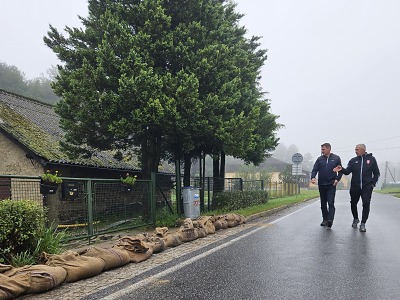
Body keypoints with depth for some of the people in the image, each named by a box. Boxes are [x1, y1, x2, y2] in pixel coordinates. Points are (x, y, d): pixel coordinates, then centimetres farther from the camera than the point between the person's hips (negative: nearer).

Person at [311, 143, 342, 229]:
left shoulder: (336, 158, 1)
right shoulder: (320, 159, 6)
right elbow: (315, 169, 2)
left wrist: (337, 179, -7)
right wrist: (313, 177, -17)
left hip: (331, 185, -3)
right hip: (321, 185, 3)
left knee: (331, 203, -11)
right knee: (323, 204, 11)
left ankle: (330, 220, -16)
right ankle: (325, 219, 22)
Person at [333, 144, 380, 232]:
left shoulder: (371, 159, 3)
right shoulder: (353, 160, 5)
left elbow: (376, 173, 8)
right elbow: (347, 171, -4)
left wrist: (373, 183, -1)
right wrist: (341, 169, -24)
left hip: (367, 186, -2)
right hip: (355, 186, 2)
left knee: (366, 204, -8)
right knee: (353, 203, 12)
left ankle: (363, 224, 2)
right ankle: (355, 219, 35)